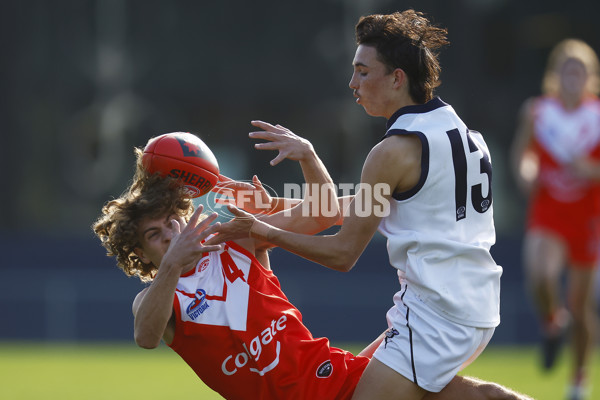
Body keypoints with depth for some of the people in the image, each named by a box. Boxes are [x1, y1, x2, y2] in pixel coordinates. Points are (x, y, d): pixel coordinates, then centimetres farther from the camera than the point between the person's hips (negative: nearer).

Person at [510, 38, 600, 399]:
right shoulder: (536, 112, -2)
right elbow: (522, 152, 14)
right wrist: (525, 175, -6)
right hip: (547, 212, 0)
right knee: (540, 277, -29)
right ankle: (552, 323, 6)